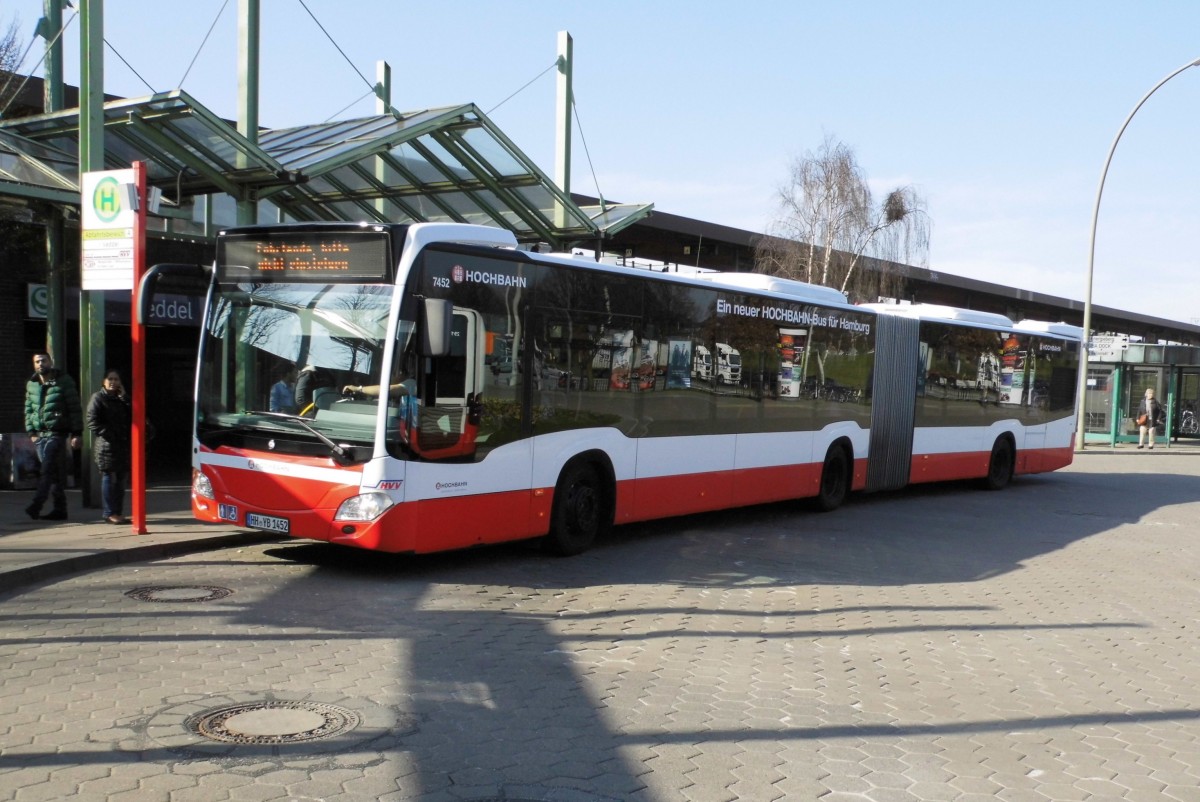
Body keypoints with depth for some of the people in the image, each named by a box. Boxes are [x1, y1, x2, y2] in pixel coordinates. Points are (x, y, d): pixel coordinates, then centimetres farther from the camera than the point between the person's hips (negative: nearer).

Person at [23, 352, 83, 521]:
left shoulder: (64, 382, -3)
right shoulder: (31, 384, 13)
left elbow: (75, 408, -4)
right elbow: (28, 409, 19)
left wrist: (76, 433, -8)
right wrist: (31, 431, 9)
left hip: (57, 433, -6)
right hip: (40, 434, 6)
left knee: (48, 470, -14)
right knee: (54, 472, 7)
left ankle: (36, 505, -18)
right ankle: (59, 509, 10)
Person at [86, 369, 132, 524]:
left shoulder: (121, 399, 18)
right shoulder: (98, 397, 0)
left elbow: (131, 417, 4)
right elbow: (92, 421, -9)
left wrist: (124, 397, -1)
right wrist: (106, 434, -17)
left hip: (123, 445, 6)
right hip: (106, 445, -6)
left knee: (120, 479, 8)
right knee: (109, 478, -5)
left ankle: (117, 512, 14)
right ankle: (110, 513, -2)